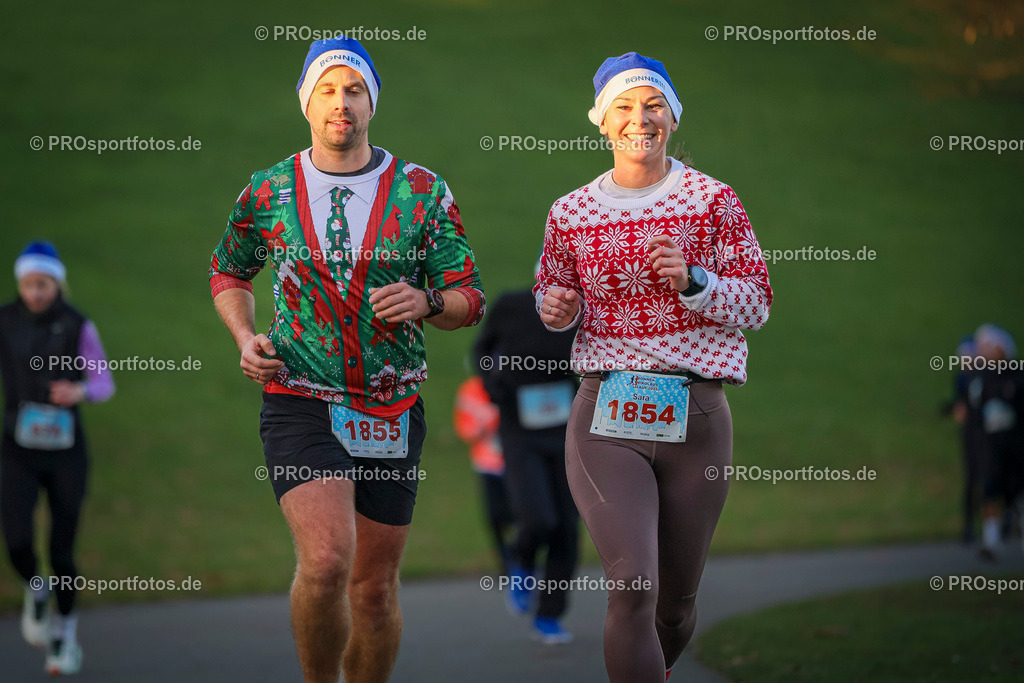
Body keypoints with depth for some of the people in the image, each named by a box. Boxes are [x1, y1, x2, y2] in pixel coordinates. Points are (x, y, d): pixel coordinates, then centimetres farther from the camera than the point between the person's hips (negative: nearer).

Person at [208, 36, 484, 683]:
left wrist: (426, 301, -17)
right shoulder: (268, 194, 3)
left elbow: (469, 300, 5)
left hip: (393, 410, 2)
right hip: (300, 404, -2)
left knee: (375, 587, 8)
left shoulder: (423, 192, 2)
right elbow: (228, 273, 20)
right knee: (326, 561, -23)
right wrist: (246, 339, 2)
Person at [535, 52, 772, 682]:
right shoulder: (571, 213, 6)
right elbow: (555, 295, 21)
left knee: (677, 597, 13)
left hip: (696, 417, 1)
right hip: (606, 417, 0)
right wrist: (555, 307, -3)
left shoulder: (713, 200, 1)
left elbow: (757, 304, 1)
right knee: (633, 585, -20)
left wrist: (692, 281, -16)